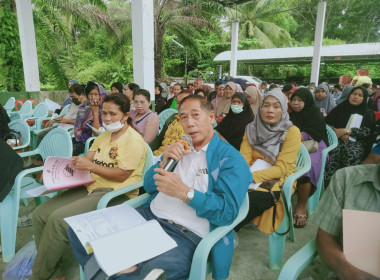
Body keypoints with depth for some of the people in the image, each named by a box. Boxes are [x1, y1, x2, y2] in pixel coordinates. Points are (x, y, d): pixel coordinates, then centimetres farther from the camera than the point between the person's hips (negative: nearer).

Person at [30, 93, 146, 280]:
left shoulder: (133, 140, -10)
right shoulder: (105, 135, 18)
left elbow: (121, 175, -17)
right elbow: (87, 158, 13)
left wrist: (90, 166, -21)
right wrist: (75, 163, -8)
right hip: (91, 187, 9)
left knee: (58, 219, -23)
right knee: (40, 214, -5)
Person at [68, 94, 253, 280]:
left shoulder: (230, 158, -5)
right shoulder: (179, 148, 15)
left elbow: (229, 211, -15)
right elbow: (149, 187, 14)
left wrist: (184, 192, -21)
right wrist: (164, 161, -5)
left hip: (187, 235, -6)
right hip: (149, 216, 6)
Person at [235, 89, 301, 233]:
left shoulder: (292, 132, -8)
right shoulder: (252, 128, 5)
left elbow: (281, 169, -14)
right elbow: (244, 158, -2)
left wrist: (252, 176, -26)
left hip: (278, 182, -3)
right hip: (252, 179, 4)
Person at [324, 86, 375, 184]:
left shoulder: (368, 113, 15)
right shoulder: (340, 108, 17)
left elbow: (367, 131, 0)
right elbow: (327, 123, 7)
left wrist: (346, 131, -12)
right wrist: (340, 133, -10)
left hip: (357, 142, -1)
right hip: (337, 139, 1)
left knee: (351, 153, -33)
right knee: (334, 151, -30)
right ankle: (328, 182, -23)